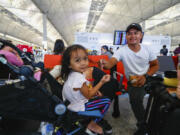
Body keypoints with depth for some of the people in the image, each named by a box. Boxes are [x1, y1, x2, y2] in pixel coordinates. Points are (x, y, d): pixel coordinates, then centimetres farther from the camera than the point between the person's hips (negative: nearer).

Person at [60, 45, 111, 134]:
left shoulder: (71, 73, -5)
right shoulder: (78, 78, -35)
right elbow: (88, 95, -22)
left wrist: (94, 90, 1)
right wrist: (102, 82, -22)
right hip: (79, 107, -9)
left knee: (96, 96, 24)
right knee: (106, 101, -9)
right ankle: (92, 124, 6)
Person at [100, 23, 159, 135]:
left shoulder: (147, 49, -3)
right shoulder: (122, 51, -12)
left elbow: (155, 65, 7)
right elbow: (110, 63, -26)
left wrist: (145, 76, -12)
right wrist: (105, 63, -52)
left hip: (149, 78, 3)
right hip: (133, 82, -2)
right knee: (135, 100, -22)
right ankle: (143, 126, 9)